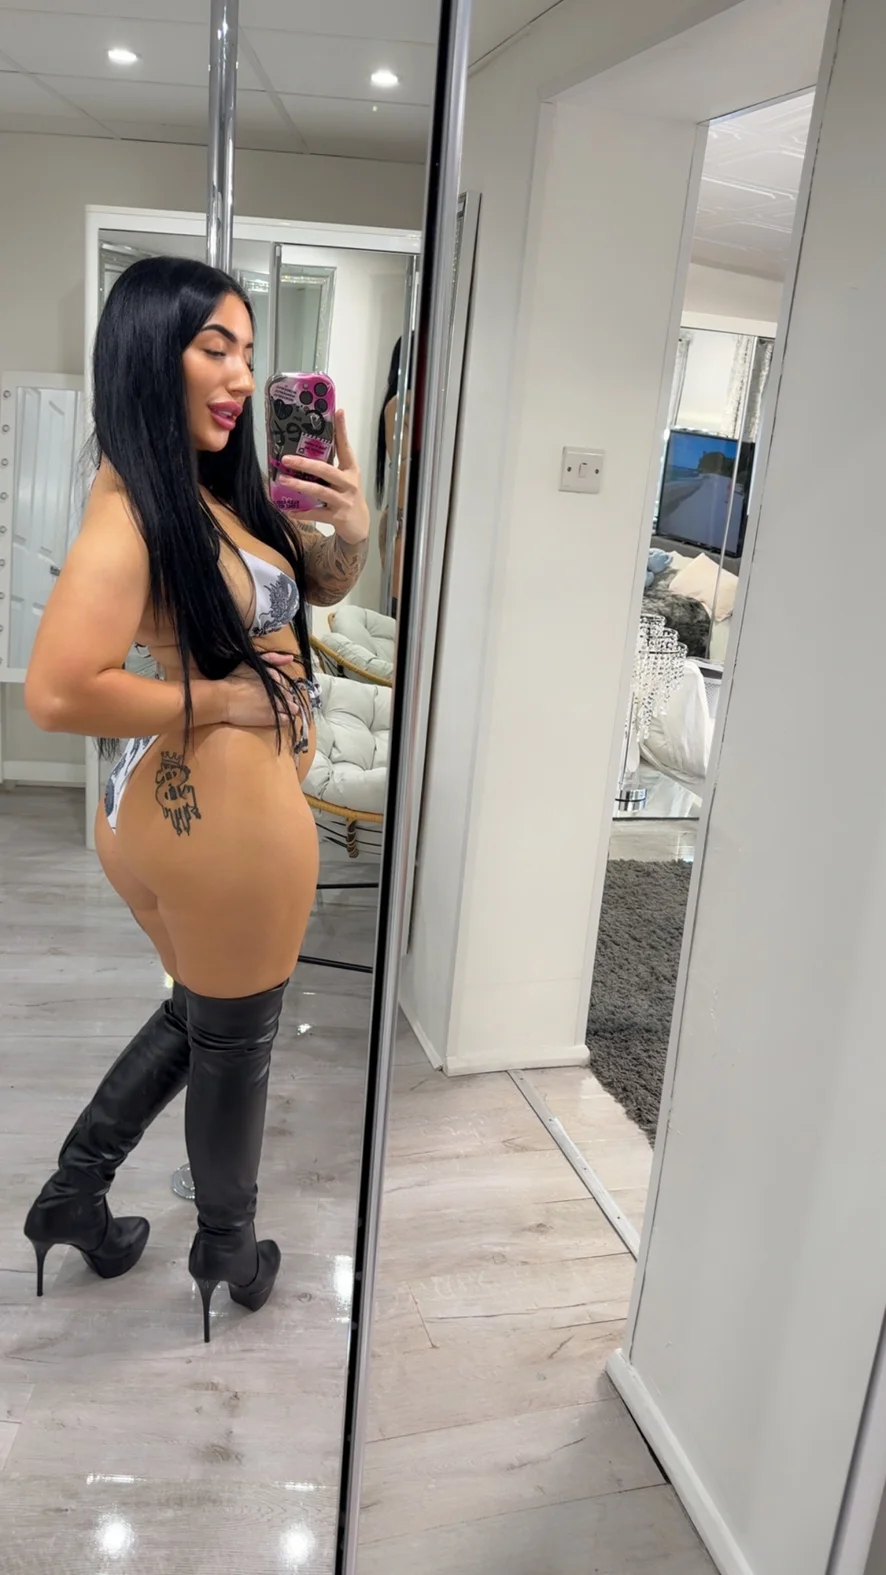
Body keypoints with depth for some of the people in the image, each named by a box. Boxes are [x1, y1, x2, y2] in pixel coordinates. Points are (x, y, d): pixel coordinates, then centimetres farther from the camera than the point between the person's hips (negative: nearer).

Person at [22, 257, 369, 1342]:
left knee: (200, 1013, 27)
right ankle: (228, 1250, 39)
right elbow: (57, 693, -30)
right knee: (235, 1040, 14)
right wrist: (219, 698, -19)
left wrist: (350, 532, -3)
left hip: (164, 804, 9)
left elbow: (316, 588, 18)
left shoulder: (215, 490, 7)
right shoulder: (135, 507, -19)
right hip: (223, 815, -9)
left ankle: (74, 1193, 40)